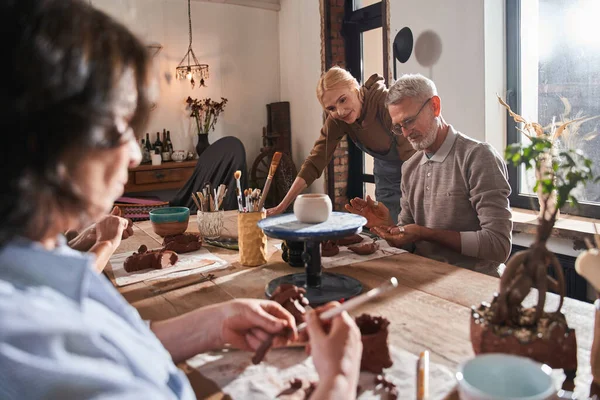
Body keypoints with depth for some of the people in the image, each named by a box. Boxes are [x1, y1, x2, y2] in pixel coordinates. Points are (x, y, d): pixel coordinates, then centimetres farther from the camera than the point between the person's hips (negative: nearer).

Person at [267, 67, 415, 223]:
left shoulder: (384, 101, -32)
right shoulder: (336, 118, -18)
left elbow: (411, 155, -35)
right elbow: (316, 160, -17)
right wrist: (283, 206, -22)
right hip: (385, 172, 4)